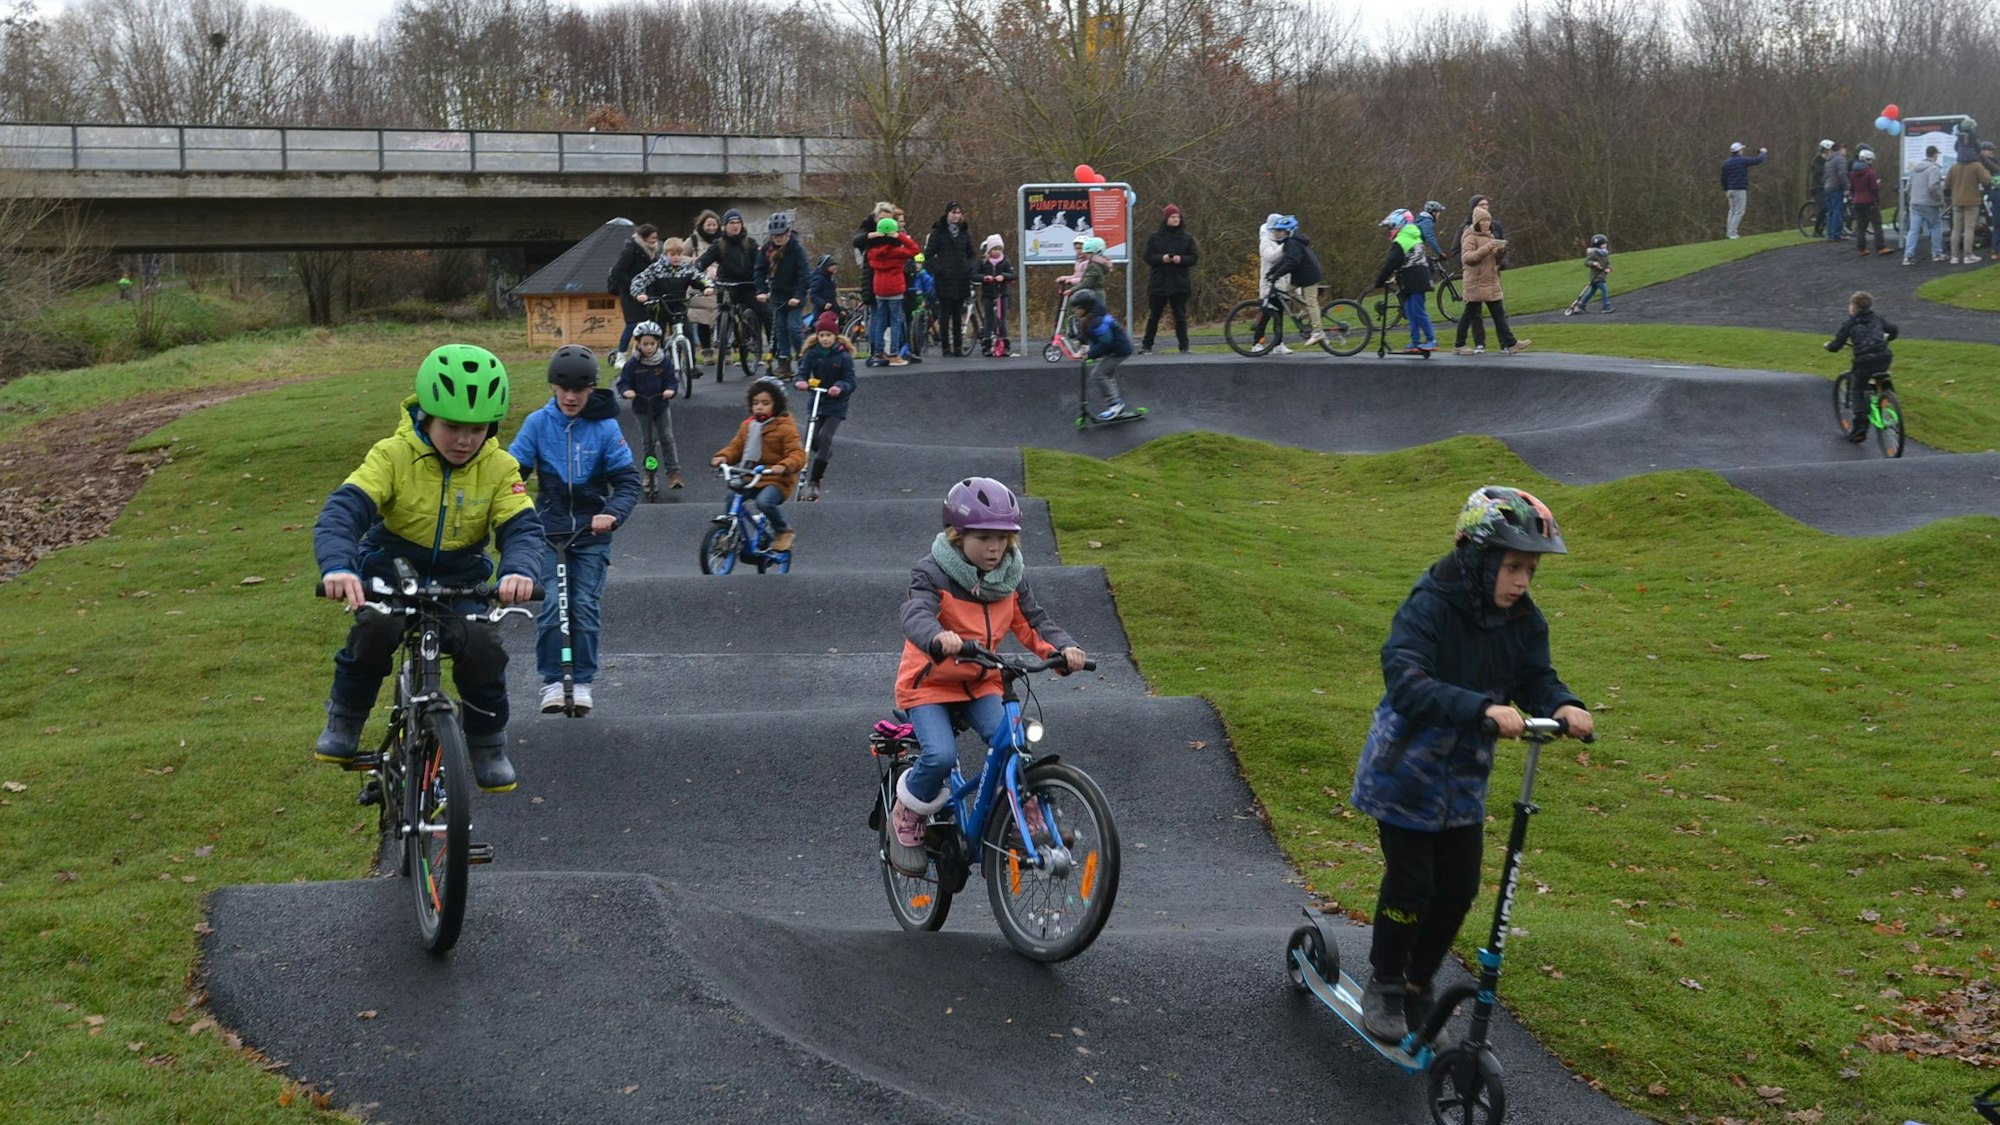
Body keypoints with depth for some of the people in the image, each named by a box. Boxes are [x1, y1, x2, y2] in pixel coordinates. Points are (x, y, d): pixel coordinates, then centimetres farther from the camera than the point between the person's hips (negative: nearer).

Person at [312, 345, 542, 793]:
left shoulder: (498, 469, -8)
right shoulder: (393, 455, -15)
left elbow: (522, 528, -18)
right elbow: (343, 509, -26)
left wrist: (520, 571, -43)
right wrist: (337, 566, -47)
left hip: (460, 584, 2)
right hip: (391, 575, -2)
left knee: (482, 646, -26)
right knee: (375, 629, -33)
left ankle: (488, 746, 0)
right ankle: (343, 723, -8)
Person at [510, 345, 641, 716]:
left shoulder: (605, 427, -6)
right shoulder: (538, 423, -4)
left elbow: (628, 480, -7)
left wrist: (612, 514, -26)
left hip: (591, 532, 0)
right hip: (549, 530, 0)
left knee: (585, 607, -2)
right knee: (551, 605, -11)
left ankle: (583, 682, 10)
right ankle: (551, 681, 0)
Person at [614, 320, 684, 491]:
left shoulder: (665, 361, -7)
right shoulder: (632, 364, -9)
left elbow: (672, 379, -3)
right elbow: (623, 382, -4)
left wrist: (671, 390, -24)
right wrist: (626, 391, -26)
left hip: (661, 406, 0)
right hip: (641, 408, 0)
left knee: (667, 438, -4)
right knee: (647, 441, 6)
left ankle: (673, 472, 0)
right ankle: (649, 474, 17)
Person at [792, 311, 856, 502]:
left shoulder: (843, 356, -9)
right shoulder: (812, 353, -1)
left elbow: (850, 381, -10)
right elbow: (803, 372, -4)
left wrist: (840, 387, -32)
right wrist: (801, 382, -28)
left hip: (836, 404, -4)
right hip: (816, 401, 4)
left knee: (825, 438, -16)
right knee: (813, 440, 1)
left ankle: (814, 481, -13)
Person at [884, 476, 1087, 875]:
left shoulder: (1012, 577, 0)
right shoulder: (933, 573, -18)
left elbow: (1033, 621, -2)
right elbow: (917, 616, -35)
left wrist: (1062, 647, -25)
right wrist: (939, 638, -60)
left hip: (981, 684, 4)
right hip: (930, 683, -4)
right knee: (941, 756, -27)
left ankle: (1029, 824, 1)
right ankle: (907, 817, 1)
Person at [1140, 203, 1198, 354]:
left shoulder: (1187, 238, 5)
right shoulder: (1154, 237, 4)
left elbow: (1194, 257, 2)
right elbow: (1148, 257, 0)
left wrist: (1181, 259, -16)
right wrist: (1161, 258, -18)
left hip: (1179, 284, 0)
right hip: (1158, 284, 0)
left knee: (1180, 316, 3)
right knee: (1153, 316, 5)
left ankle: (1184, 347, 6)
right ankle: (1146, 346, 11)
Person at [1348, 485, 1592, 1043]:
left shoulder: (1524, 620, -5)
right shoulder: (1428, 607, -25)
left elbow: (1536, 679, -4)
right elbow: (1407, 683, -37)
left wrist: (1563, 706, -29)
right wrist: (1484, 709, -49)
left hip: (1465, 775, 6)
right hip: (1406, 772, -6)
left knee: (1458, 890, 7)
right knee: (1410, 884, -2)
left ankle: (1419, 982, 29)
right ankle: (1384, 985, 20)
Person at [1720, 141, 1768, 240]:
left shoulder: (1726, 163, 9)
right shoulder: (1743, 160, -9)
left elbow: (1723, 178, 14)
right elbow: (1758, 160, -5)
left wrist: (1725, 189, 28)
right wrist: (1763, 153, 16)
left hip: (1730, 190, 7)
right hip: (1740, 190, -7)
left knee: (1732, 211, 14)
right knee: (1739, 212, -5)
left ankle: (1730, 232, 14)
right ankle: (1732, 233, -11)